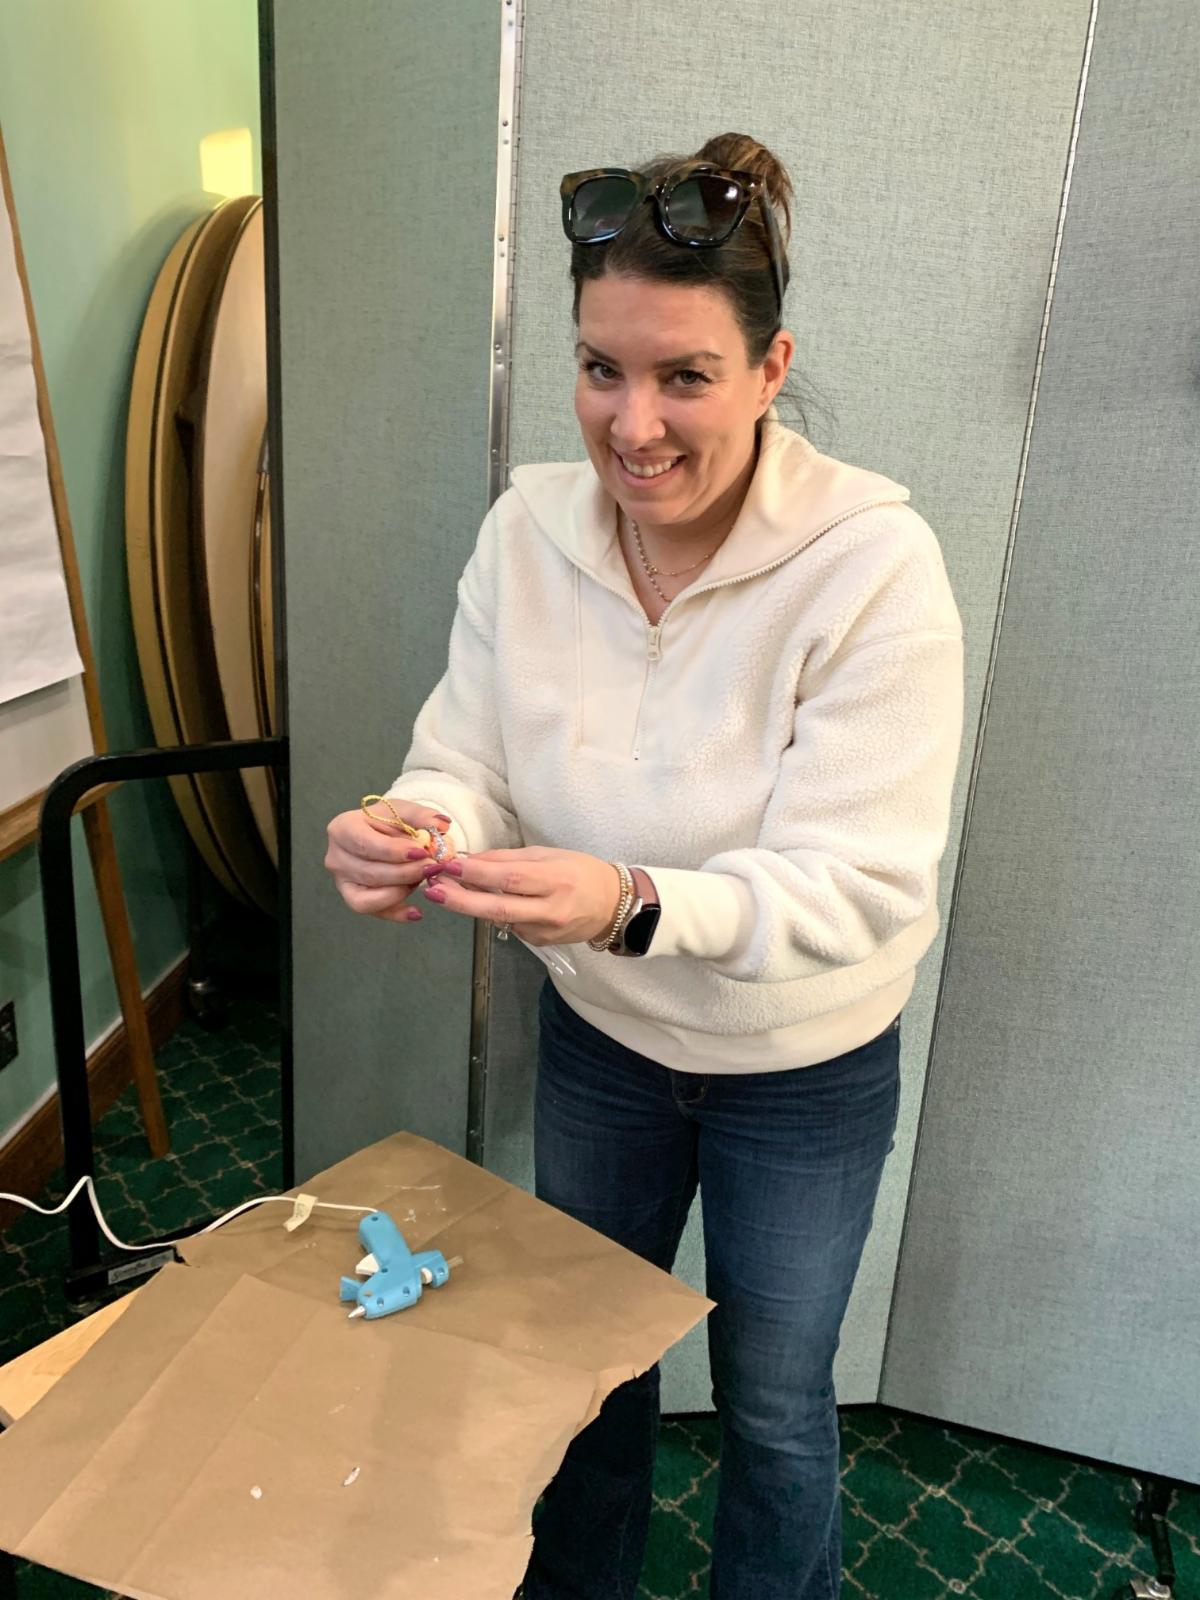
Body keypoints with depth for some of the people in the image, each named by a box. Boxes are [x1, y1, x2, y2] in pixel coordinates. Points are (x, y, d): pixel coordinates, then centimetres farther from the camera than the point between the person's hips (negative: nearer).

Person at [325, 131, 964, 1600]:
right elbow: (469, 760, -10)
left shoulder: (873, 566, -26)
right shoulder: (528, 528, -13)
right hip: (595, 1036, 4)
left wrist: (633, 904, -46)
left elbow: (857, 885, -29)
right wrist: (413, 829, -34)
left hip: (804, 1072, -3)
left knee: (773, 1402, 21)